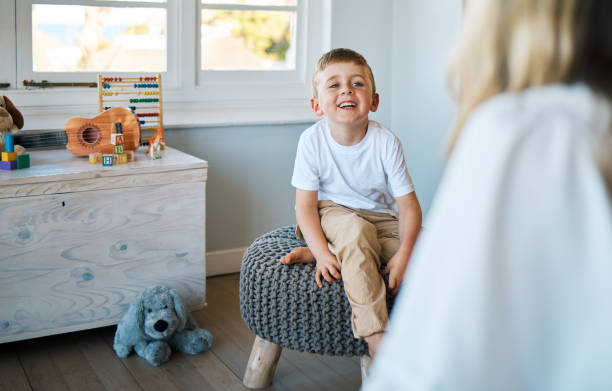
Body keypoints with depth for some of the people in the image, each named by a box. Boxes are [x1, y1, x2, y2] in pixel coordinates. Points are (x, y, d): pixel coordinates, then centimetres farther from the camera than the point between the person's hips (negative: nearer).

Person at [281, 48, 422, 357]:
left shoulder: (385, 142, -16)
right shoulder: (312, 140, -17)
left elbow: (408, 205, -14)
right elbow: (305, 205, -14)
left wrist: (403, 255, -27)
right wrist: (322, 252, -28)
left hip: (379, 218, 3)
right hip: (330, 213, -3)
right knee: (355, 229, -36)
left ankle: (340, 252, -13)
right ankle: (375, 336, -32)